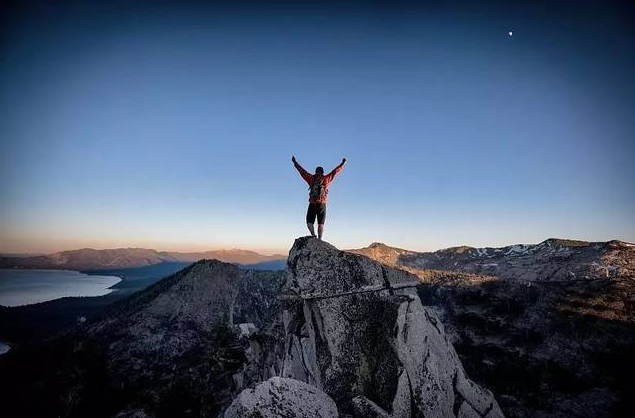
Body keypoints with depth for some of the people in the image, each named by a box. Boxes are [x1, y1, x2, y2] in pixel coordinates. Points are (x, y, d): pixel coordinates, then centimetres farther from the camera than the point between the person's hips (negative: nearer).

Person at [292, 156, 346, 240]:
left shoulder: (311, 178, 6)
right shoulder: (326, 178, 4)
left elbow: (302, 171, 16)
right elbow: (335, 171, 15)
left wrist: (295, 162, 29)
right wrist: (343, 164, 28)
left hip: (312, 204, 0)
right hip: (322, 205, 0)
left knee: (309, 222, 9)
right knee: (321, 223, 2)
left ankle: (313, 234, -14)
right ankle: (319, 239, -8)